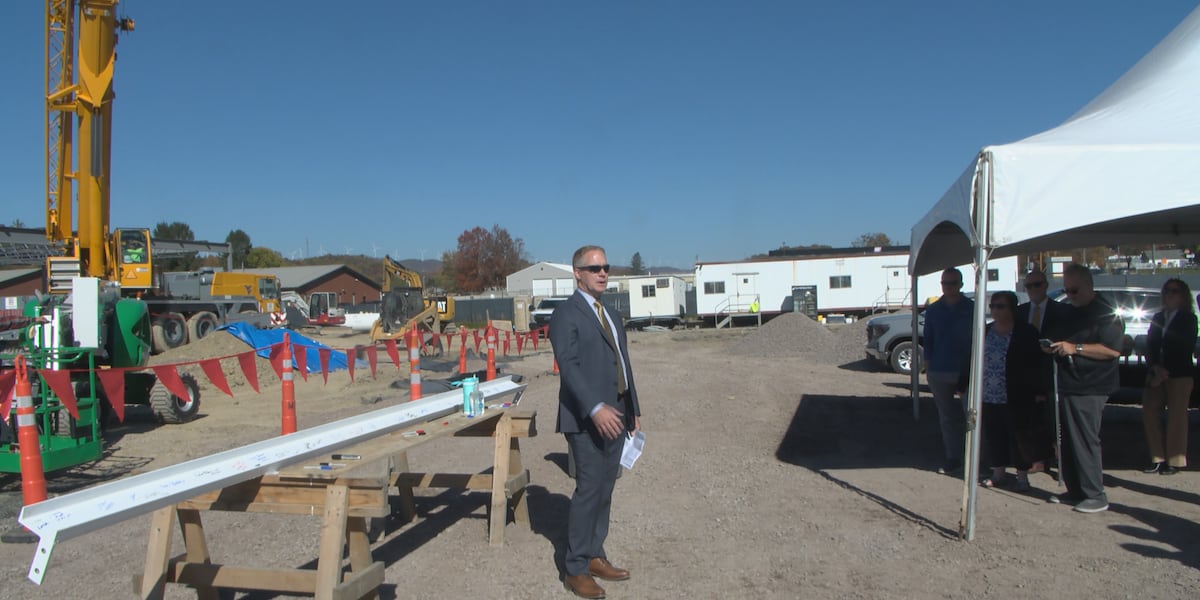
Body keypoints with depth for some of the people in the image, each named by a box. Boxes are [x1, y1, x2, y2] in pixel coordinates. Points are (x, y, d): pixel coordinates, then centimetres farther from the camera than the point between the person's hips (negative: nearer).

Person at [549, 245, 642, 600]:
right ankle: (575, 569, 4)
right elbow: (568, 366, -20)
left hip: (615, 416, 8)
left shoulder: (610, 315, 19)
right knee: (589, 490, -6)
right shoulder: (566, 314, -9)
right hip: (586, 420, -8)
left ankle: (594, 556, 22)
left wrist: (633, 409, 18)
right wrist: (596, 408, -30)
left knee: (605, 491, 11)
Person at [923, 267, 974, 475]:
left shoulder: (972, 308, 0)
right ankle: (953, 459, 14)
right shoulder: (933, 310, 7)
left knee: (968, 415, 1)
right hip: (940, 372, 2)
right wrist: (928, 366, 5)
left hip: (966, 372, -2)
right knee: (947, 417, 7)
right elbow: (927, 340, 11)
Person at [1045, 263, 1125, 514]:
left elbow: (1113, 350, -19)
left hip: (1090, 389, -9)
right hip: (1067, 387, 9)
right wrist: (1052, 347, 8)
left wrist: (1074, 348, -22)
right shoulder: (1070, 314, 18)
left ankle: (1095, 495, -2)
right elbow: (1058, 339, 31)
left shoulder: (1105, 314, -9)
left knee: (1086, 441, -9)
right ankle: (1074, 490, 20)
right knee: (1067, 441, 11)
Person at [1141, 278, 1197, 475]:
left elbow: (1186, 349, -5)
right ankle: (1158, 458, 7)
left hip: (1179, 375, -4)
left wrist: (1166, 372, -10)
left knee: (1176, 418, -4)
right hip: (1156, 374, 4)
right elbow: (1150, 346, 8)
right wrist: (1155, 368, -10)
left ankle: (1175, 461, 4)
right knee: (1150, 414, -1)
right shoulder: (1157, 317, 14)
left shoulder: (1188, 319, 2)